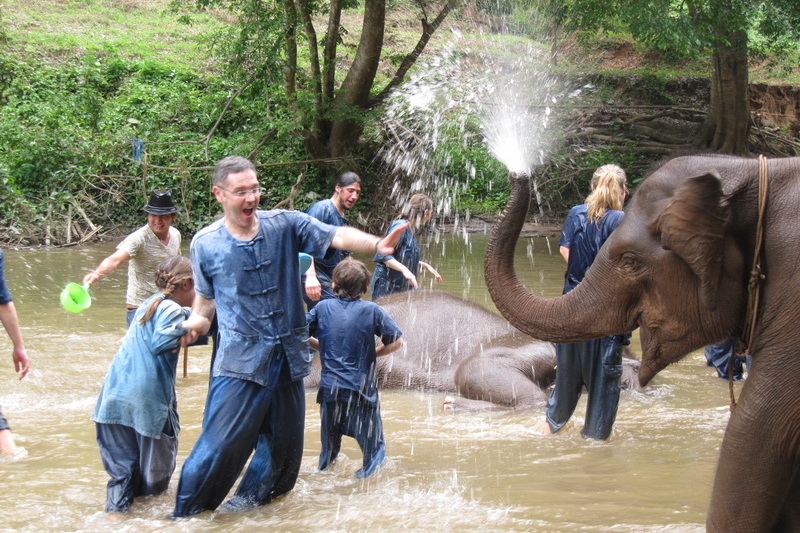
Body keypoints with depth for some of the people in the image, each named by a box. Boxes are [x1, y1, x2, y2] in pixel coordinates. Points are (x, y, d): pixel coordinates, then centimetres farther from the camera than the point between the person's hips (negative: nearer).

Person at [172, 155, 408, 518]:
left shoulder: (285, 225, 0)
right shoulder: (205, 244, 0)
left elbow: (337, 236, -11)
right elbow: (205, 298, 11)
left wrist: (377, 244, -28)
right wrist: (193, 324, -10)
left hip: (288, 357, 3)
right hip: (240, 361, -3)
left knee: (284, 446, 12)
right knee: (220, 446, -12)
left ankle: (248, 503, 32)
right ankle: (185, 517, 3)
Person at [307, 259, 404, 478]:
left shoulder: (323, 308, 1)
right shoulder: (371, 310, -6)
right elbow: (397, 341, -5)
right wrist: (374, 354, 9)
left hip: (329, 389, 3)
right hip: (361, 391, -3)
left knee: (329, 448, 18)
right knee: (374, 450, 5)